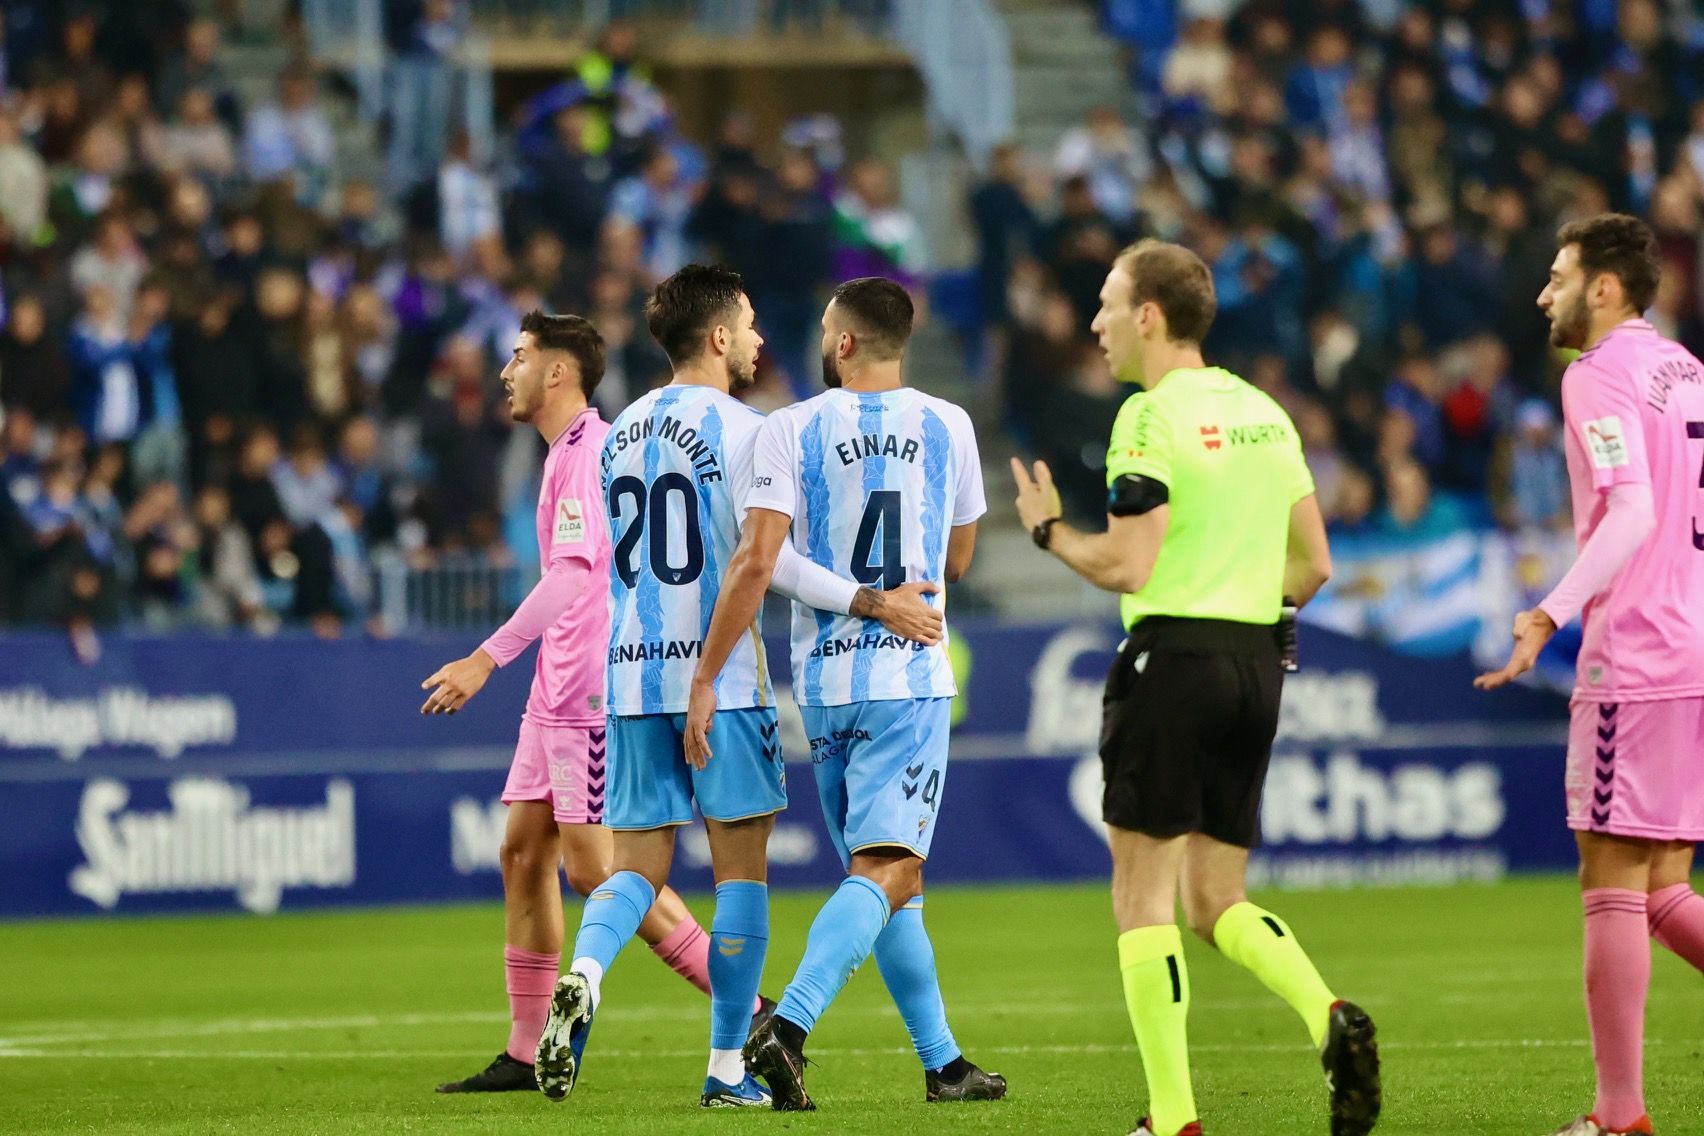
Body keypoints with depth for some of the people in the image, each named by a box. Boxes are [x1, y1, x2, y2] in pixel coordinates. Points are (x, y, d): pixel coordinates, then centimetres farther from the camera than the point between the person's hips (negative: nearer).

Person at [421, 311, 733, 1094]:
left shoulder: (589, 451, -15)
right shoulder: (568, 451, 17)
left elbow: (572, 574, -26)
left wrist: (489, 658, -29)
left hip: (591, 694, -10)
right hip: (557, 695, 10)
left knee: (594, 867, -11)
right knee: (524, 853, 8)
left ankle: (748, 1012, -8)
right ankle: (526, 1053, 11)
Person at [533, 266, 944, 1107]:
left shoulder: (623, 431, 13)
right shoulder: (737, 427, -8)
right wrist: (872, 603, -13)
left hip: (633, 671, 5)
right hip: (718, 673, -5)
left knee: (637, 865, 7)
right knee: (740, 865, 3)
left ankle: (582, 978, -23)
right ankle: (728, 1068, 4)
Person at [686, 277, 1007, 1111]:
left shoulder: (792, 431, -3)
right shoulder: (948, 428, 3)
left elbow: (756, 559, -11)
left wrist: (707, 677, -7)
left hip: (823, 682, 2)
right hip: (909, 677, -2)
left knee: (888, 879, 13)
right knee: (885, 870, -9)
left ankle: (942, 1062, 19)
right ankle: (787, 1027, -30)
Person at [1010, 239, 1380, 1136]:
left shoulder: (1152, 416, -11)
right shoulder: (1264, 413, 13)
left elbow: (1126, 566, -16)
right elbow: (1312, 564, 14)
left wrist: (1049, 530, 1)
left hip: (1173, 658, -7)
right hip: (1256, 663, 7)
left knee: (1145, 899, 0)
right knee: (1217, 903, 12)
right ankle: (1331, 1019, -13)